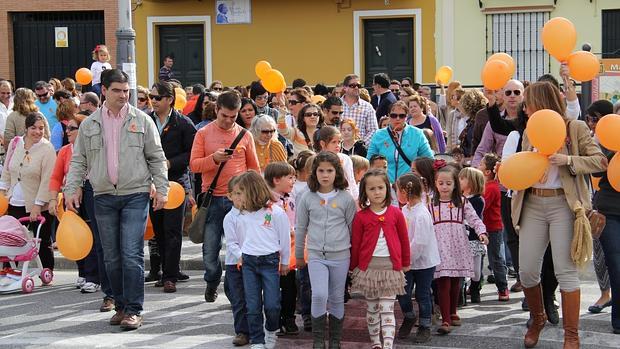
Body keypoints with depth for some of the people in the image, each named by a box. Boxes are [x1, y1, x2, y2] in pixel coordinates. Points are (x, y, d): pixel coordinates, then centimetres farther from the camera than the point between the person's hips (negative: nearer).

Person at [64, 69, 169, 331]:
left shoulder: (142, 121, 3)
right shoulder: (89, 124, 8)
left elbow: (157, 158, 5)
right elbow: (78, 161, 11)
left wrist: (161, 189, -2)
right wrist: (72, 189, 1)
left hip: (135, 195, -3)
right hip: (104, 198, 3)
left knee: (132, 255, -9)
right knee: (112, 257, 7)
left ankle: (133, 310, -4)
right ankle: (121, 306, 19)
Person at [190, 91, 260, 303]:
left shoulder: (245, 135, 6)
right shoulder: (203, 134, 3)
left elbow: (254, 168, 13)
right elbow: (194, 165, -3)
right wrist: (214, 159, -19)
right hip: (212, 198, 0)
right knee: (210, 246, 5)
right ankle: (212, 284, 27)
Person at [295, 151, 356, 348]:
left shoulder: (346, 199, -2)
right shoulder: (307, 198, 0)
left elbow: (353, 228, 6)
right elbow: (300, 228, 9)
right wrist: (299, 255, 14)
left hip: (340, 256, 0)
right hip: (316, 255, 0)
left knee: (337, 299, 9)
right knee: (319, 295, -15)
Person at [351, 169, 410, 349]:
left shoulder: (396, 213, -1)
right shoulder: (361, 216, -2)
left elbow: (404, 239, 7)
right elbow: (355, 243, 4)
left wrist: (406, 263, 13)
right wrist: (353, 267, 7)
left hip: (390, 266, -1)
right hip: (368, 267, 1)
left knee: (387, 309, -4)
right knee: (372, 308, 11)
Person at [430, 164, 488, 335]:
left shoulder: (462, 202, 5)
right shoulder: (431, 204, 5)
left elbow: (474, 219, -1)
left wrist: (482, 232, -17)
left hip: (458, 248, 2)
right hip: (440, 249, -2)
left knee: (455, 283, 12)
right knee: (443, 283, -11)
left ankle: (452, 313, 31)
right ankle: (445, 320, -11)